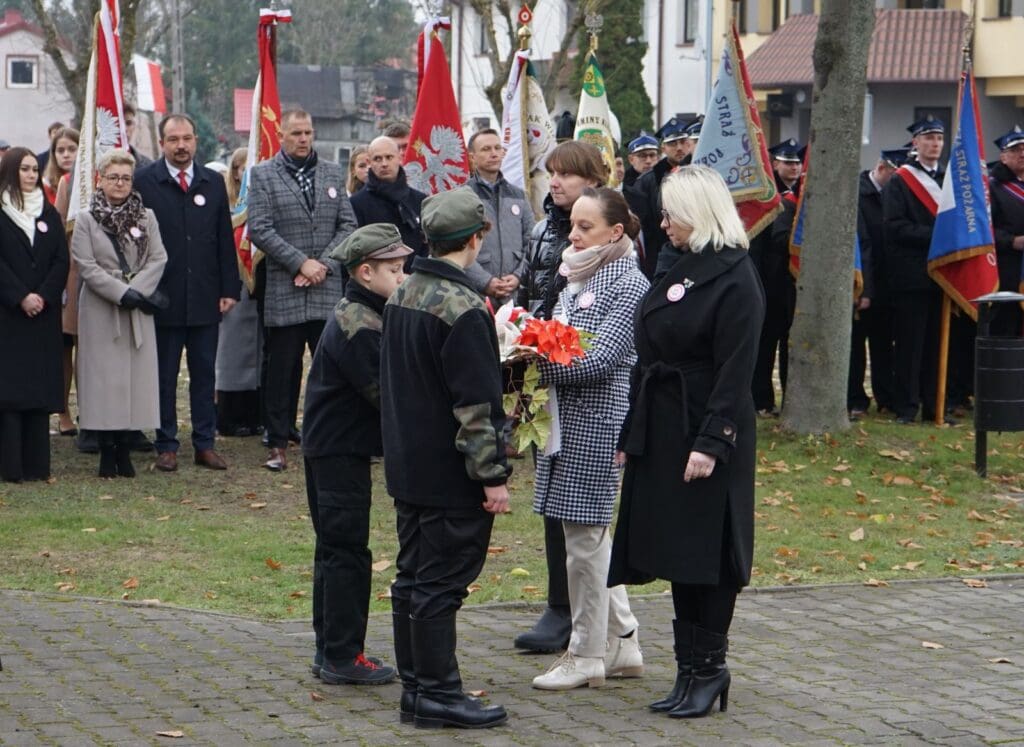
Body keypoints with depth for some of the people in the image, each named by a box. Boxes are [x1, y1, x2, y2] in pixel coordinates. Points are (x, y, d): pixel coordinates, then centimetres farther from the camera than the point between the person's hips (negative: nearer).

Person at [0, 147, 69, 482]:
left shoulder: (49, 213, 13)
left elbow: (61, 261, 6)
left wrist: (43, 297, -8)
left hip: (44, 313, 4)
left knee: (41, 387, 2)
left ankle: (37, 464, 4)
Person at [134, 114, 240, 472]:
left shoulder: (213, 183, 10)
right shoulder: (144, 182, -2)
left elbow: (225, 239, 10)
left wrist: (229, 289, 4)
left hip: (205, 297, 3)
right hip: (162, 295, -3)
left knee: (205, 373, 7)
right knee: (164, 375, 4)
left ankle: (205, 444, 14)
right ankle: (166, 446, 11)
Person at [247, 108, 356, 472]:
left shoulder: (333, 174, 12)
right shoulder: (263, 175, 3)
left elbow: (347, 225, 8)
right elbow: (259, 228, -6)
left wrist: (324, 264, -6)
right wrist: (300, 263, -12)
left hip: (328, 290, 2)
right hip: (283, 292, -2)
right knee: (282, 371, 2)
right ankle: (278, 444, 9)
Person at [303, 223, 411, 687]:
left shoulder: (359, 315, 12)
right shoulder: (358, 327, -20)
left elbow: (386, 382, 13)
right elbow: (385, 392, -22)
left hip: (329, 445, 11)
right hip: (341, 451, -11)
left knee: (335, 549, 15)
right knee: (347, 551, -5)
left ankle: (331, 651, 23)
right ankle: (342, 657, 0)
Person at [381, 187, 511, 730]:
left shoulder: (402, 296, 8)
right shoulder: (463, 309, -20)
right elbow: (475, 404, -21)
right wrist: (492, 475, -16)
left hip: (407, 467, 9)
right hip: (450, 476, -9)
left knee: (413, 578, 14)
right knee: (440, 584, -3)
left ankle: (415, 686, 22)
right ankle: (437, 695, 3)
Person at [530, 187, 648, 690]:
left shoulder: (629, 284, -11)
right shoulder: (577, 279, 15)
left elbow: (601, 357, -18)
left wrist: (540, 364, -22)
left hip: (598, 421, -9)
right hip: (567, 420, 9)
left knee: (584, 536, -3)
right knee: (590, 534, 13)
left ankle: (587, 655, 6)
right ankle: (622, 644, 22)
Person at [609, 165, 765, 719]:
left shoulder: (735, 277, -12)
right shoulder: (679, 270, 14)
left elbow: (735, 371, -17)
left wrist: (711, 442, -23)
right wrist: (631, 434, 14)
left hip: (703, 433, -9)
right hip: (662, 432, 9)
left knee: (704, 553, -3)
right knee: (676, 552, 10)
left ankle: (707, 668, 6)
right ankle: (692, 671, 17)